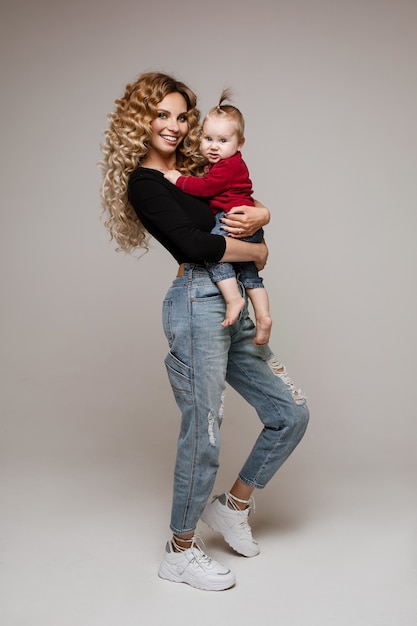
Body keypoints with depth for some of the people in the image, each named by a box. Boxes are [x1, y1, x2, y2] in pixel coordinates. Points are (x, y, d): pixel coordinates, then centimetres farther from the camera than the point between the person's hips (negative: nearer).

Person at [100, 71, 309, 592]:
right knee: (203, 433, -2)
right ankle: (180, 552, 19)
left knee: (290, 413, 10)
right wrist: (258, 251, -3)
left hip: (232, 306, 9)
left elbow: (250, 205, 22)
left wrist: (260, 215, -3)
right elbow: (192, 243, -16)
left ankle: (232, 506, 28)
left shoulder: (196, 170, 20)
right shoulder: (143, 181, -4)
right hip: (197, 303, -8)